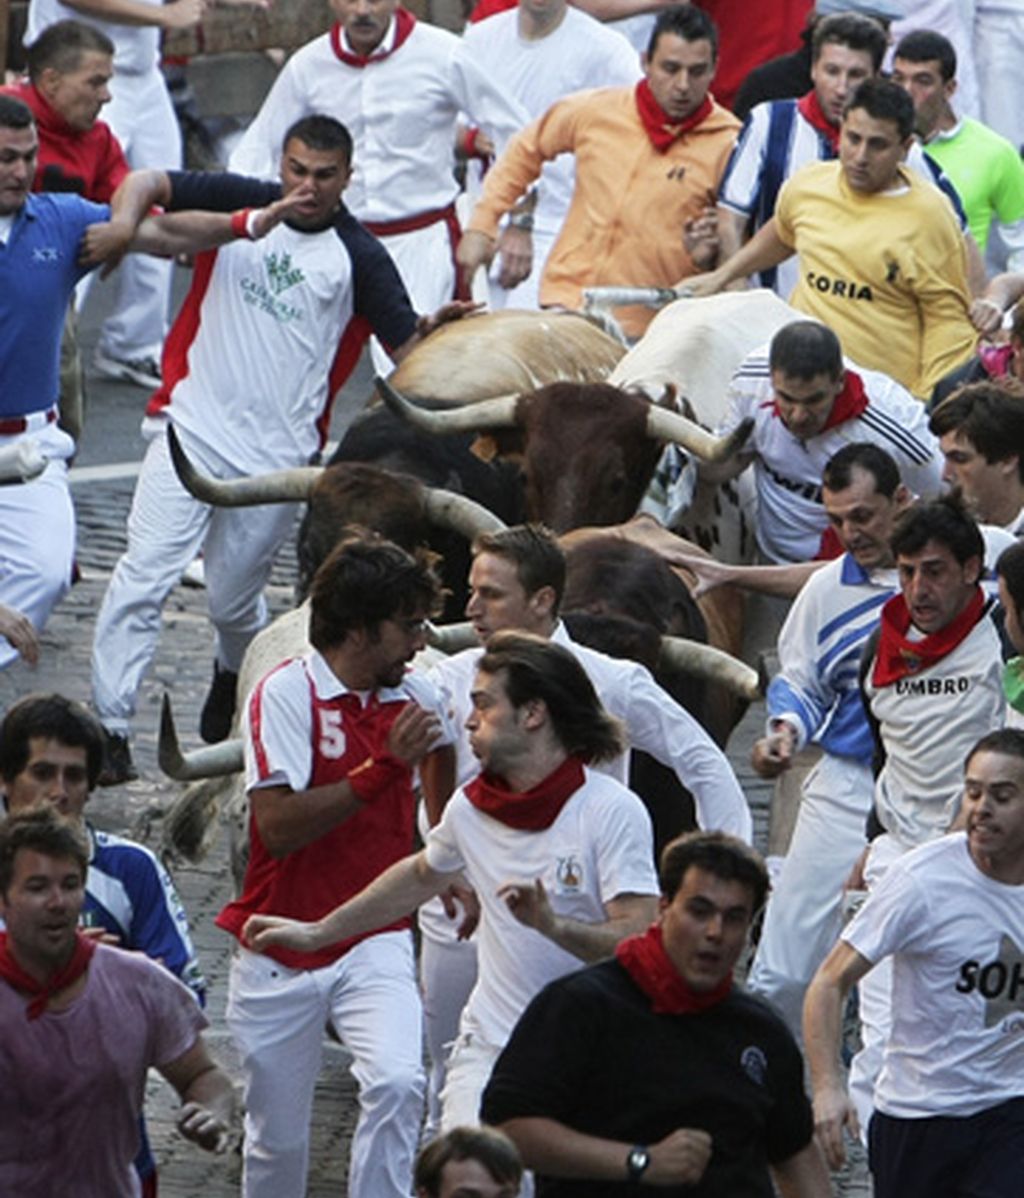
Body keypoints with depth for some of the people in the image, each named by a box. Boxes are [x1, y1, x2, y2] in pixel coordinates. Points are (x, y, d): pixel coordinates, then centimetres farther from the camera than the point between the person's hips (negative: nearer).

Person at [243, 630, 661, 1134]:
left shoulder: (613, 811, -9)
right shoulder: (471, 806, 8)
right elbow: (422, 875, 30)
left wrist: (553, 926, -34)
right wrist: (318, 933, 36)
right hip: (488, 1048, 3)